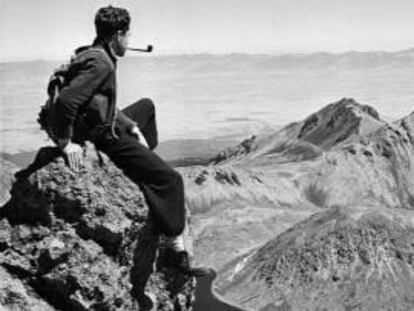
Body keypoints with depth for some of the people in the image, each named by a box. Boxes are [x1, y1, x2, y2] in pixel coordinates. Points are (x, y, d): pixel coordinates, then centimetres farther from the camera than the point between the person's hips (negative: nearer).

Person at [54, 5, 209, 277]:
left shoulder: (95, 56, 10)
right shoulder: (101, 64, -22)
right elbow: (66, 99, -33)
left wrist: (133, 127, 12)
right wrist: (66, 142, -25)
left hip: (108, 126, 10)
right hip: (107, 139, -10)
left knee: (146, 106, 35)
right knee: (170, 180, -11)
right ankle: (179, 252, -12)